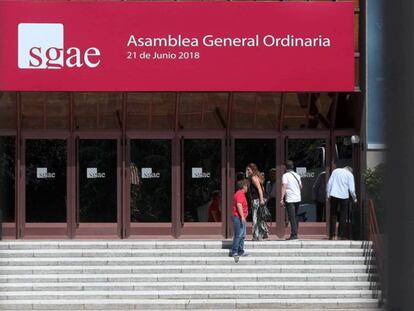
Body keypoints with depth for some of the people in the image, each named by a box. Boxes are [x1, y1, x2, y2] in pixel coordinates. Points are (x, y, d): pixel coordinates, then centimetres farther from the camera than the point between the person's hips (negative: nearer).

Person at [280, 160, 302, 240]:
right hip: (298, 198, 6)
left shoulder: (285, 175, -7)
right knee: (295, 217, 15)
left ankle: (293, 234, -13)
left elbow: (284, 187, -14)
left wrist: (282, 198, -15)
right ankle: (295, 233, 16)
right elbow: (301, 186, 21)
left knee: (292, 218, -8)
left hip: (290, 199, -6)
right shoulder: (297, 175, 11)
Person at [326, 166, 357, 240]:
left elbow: (329, 183, 5)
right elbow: (351, 189, 0)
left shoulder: (335, 171, 12)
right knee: (343, 217, 6)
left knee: (333, 215, 7)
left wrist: (328, 194, 7)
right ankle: (341, 235, 3)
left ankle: (332, 235, 1)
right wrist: (354, 198, 13)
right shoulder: (350, 174, 5)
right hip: (344, 196, -2)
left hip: (334, 195, 2)